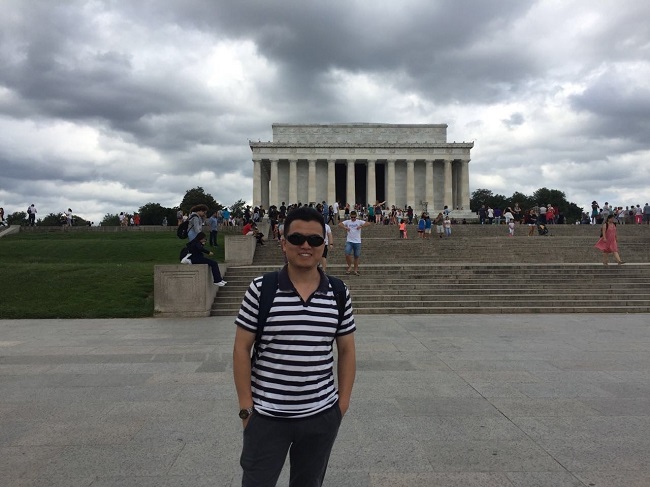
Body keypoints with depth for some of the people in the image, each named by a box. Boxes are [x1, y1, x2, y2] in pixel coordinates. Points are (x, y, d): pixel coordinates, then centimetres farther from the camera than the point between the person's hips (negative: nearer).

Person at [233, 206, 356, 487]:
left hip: (322, 416, 2)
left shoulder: (339, 294, -3)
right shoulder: (260, 289, -10)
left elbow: (346, 351, 5)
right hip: (267, 416, -2)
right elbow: (242, 349, -5)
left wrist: (343, 402, 3)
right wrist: (245, 406, -6)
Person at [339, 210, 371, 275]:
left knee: (356, 256, 6)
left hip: (357, 242, 0)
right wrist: (345, 227, -21)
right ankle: (350, 266, 5)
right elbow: (340, 224, -6)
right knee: (347, 254, -16)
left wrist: (361, 226, -23)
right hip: (349, 241, 0)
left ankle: (356, 270, 17)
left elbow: (368, 223, -10)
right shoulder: (347, 222, 4)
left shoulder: (359, 222, 1)